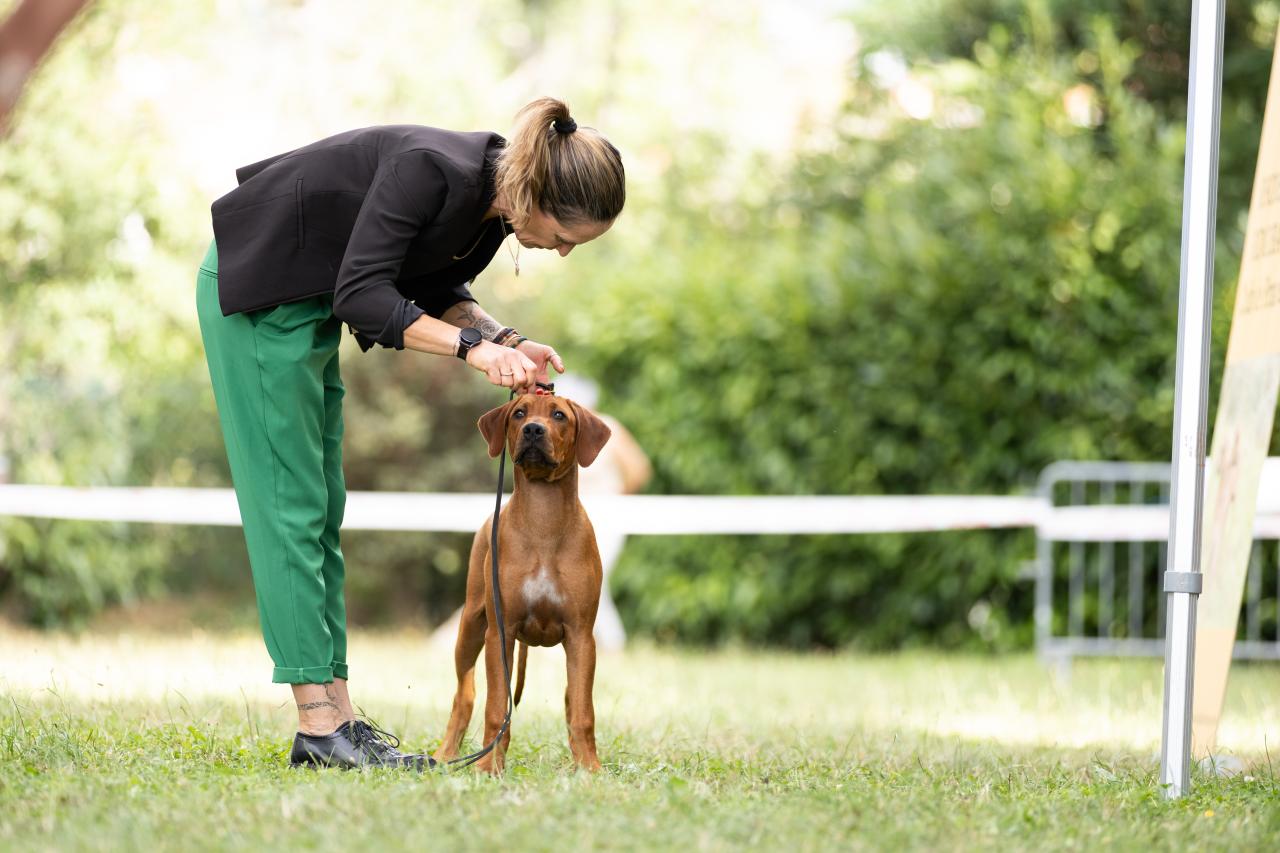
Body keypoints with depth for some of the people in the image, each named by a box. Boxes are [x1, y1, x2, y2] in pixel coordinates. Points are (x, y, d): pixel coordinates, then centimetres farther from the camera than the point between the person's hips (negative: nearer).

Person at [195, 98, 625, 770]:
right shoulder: (430, 169, -29)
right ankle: (318, 722, -9)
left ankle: (333, 718, 7)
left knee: (322, 512, 6)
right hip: (256, 291, -9)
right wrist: (473, 347, -32)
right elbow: (364, 295, -30)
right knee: (291, 507, -9)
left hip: (309, 302, 9)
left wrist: (506, 343, -5)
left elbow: (437, 292, 11)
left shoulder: (491, 200, -4)